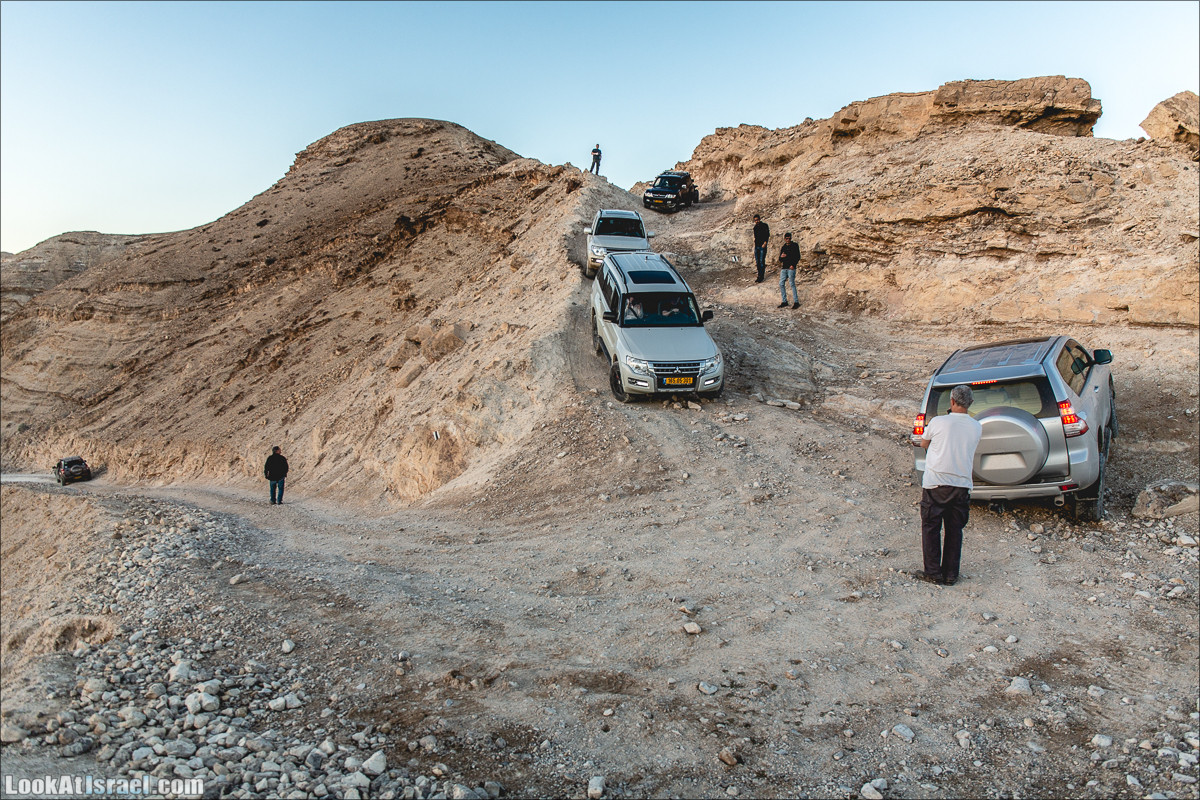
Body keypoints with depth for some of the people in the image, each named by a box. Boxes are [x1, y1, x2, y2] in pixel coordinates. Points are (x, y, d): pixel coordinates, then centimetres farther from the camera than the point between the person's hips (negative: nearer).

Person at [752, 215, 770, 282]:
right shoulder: (755, 227, 14)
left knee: (762, 261, -9)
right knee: (757, 262, 6)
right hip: (757, 246, 6)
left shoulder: (764, 225, -4)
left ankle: (762, 277, -6)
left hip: (763, 246, -6)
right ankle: (759, 276, 12)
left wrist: (765, 243, -16)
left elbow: (767, 235, -7)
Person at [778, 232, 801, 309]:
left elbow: (798, 257, -3)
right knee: (781, 284, 2)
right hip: (784, 268, 6)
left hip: (791, 268, -6)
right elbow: (780, 260, 18)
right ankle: (784, 301, 10)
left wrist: (793, 265, -15)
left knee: (792, 284, -10)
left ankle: (796, 302, -6)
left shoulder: (795, 246, 1)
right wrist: (781, 257, -6)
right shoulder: (783, 247, 15)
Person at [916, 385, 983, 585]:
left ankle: (933, 572, 9)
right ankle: (950, 574, 17)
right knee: (955, 530, 12)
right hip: (962, 485, 3)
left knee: (931, 528, 7)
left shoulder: (938, 422, -9)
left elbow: (924, 443, 7)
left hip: (935, 484, -3)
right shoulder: (976, 427, 1)